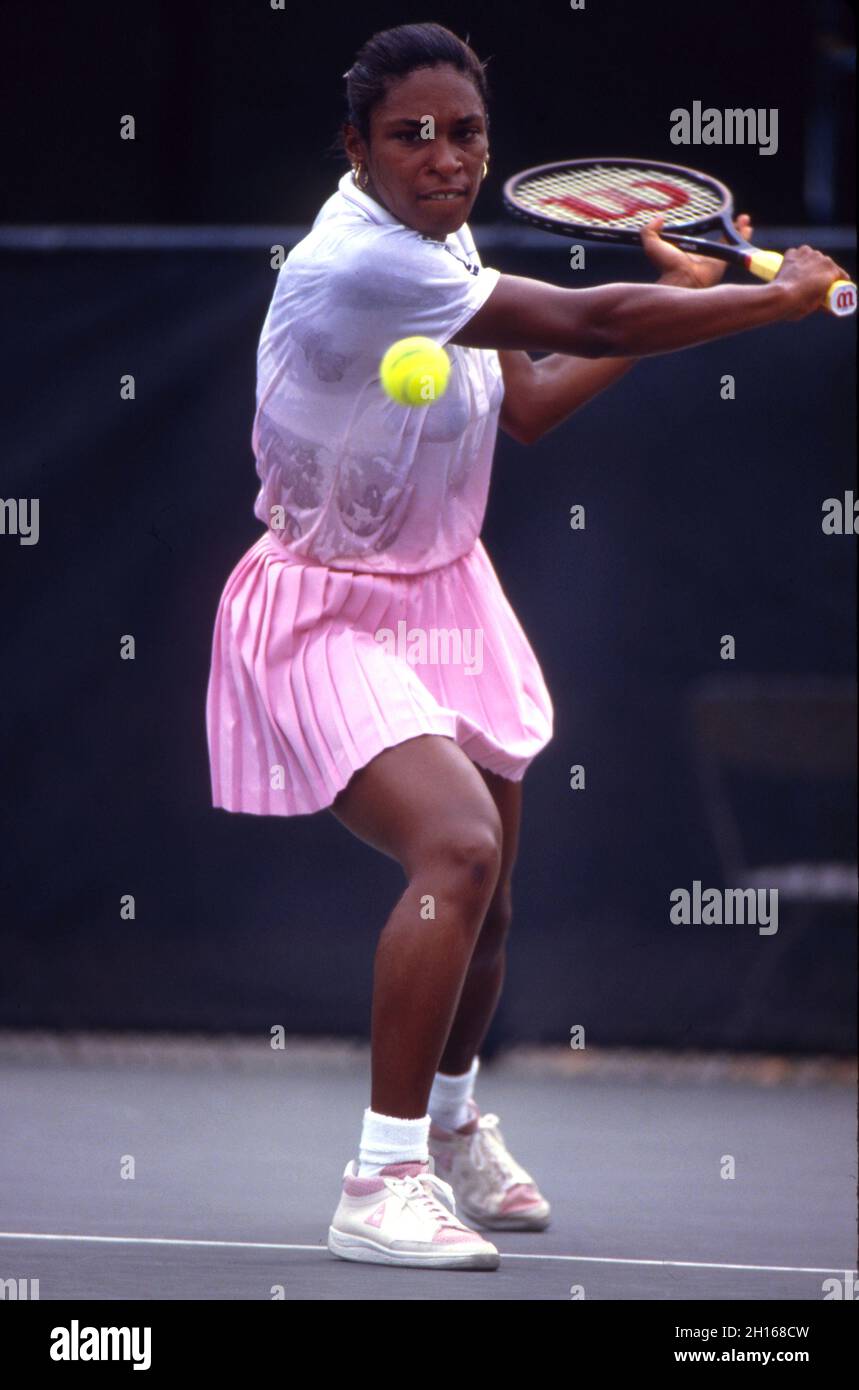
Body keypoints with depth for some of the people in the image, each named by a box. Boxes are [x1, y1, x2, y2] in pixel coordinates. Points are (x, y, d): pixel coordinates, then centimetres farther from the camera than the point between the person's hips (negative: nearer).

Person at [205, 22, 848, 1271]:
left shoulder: (442, 247, 2)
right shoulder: (360, 261, -28)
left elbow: (525, 404, 14)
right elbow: (583, 322, -28)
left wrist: (676, 300, 9)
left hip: (442, 599, 9)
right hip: (330, 616, -9)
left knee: (484, 905, 17)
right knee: (458, 848, -29)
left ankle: (454, 1127, 45)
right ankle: (381, 1185, -25)